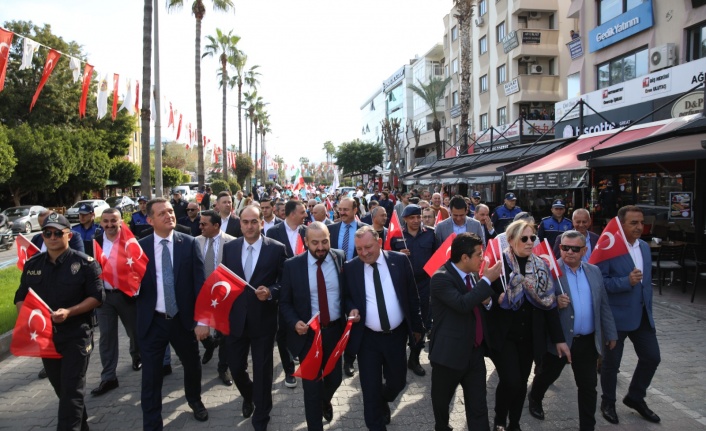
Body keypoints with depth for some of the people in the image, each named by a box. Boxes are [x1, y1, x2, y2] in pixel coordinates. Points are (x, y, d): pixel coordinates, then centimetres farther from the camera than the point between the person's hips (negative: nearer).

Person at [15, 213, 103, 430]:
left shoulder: (85, 263, -9)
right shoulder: (32, 265, 6)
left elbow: (96, 296, -11)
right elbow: (21, 297, 12)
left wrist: (69, 312, -23)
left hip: (77, 335, -6)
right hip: (45, 335, 6)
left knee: (72, 390, -4)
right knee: (60, 387, 18)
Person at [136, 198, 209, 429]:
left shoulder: (189, 243, -5)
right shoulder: (139, 246, -4)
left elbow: (200, 282, -6)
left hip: (184, 319, 1)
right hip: (152, 322, -1)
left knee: (192, 365, 21)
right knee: (151, 376, 7)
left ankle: (195, 400, 50)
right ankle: (151, 423, 27)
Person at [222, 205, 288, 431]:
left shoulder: (277, 248, -8)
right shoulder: (229, 247, 3)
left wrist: (271, 292, -22)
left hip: (263, 319, -3)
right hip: (235, 318, 3)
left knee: (262, 371, 8)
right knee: (235, 367, 14)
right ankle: (248, 396, 48)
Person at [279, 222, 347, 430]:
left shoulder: (340, 258, -6)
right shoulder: (292, 265, -11)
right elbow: (285, 302, -4)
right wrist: (295, 322, -19)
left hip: (335, 330, 2)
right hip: (308, 333, -2)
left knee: (335, 378, 18)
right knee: (312, 385, 8)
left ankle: (325, 401, 54)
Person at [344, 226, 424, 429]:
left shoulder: (400, 260, -6)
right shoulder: (350, 268, -7)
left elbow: (412, 296, 1)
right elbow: (346, 297, 5)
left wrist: (416, 326, 4)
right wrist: (352, 309, -17)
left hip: (396, 335, 1)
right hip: (366, 338, -1)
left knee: (397, 381, 14)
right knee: (370, 387, 4)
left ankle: (383, 402, 48)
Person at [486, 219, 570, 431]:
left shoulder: (541, 266, 2)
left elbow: (549, 302, 4)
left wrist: (559, 339, 2)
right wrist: (497, 298, -27)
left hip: (529, 336, 4)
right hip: (503, 334, -4)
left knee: (521, 382, 11)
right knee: (511, 381, -11)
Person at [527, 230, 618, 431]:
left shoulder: (594, 271, 5)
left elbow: (603, 305, 11)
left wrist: (610, 333, 12)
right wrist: (554, 302, -31)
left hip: (588, 341, 3)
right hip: (559, 339, -3)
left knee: (589, 386, 9)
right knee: (547, 375, 18)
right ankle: (534, 398, 47)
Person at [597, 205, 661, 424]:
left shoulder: (645, 247, 8)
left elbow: (646, 280, 18)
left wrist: (648, 307, 18)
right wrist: (627, 281, -30)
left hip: (642, 314, 7)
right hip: (616, 316, -7)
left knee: (652, 357, 12)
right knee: (611, 361, 7)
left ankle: (635, 397, 34)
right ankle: (608, 402, 28)